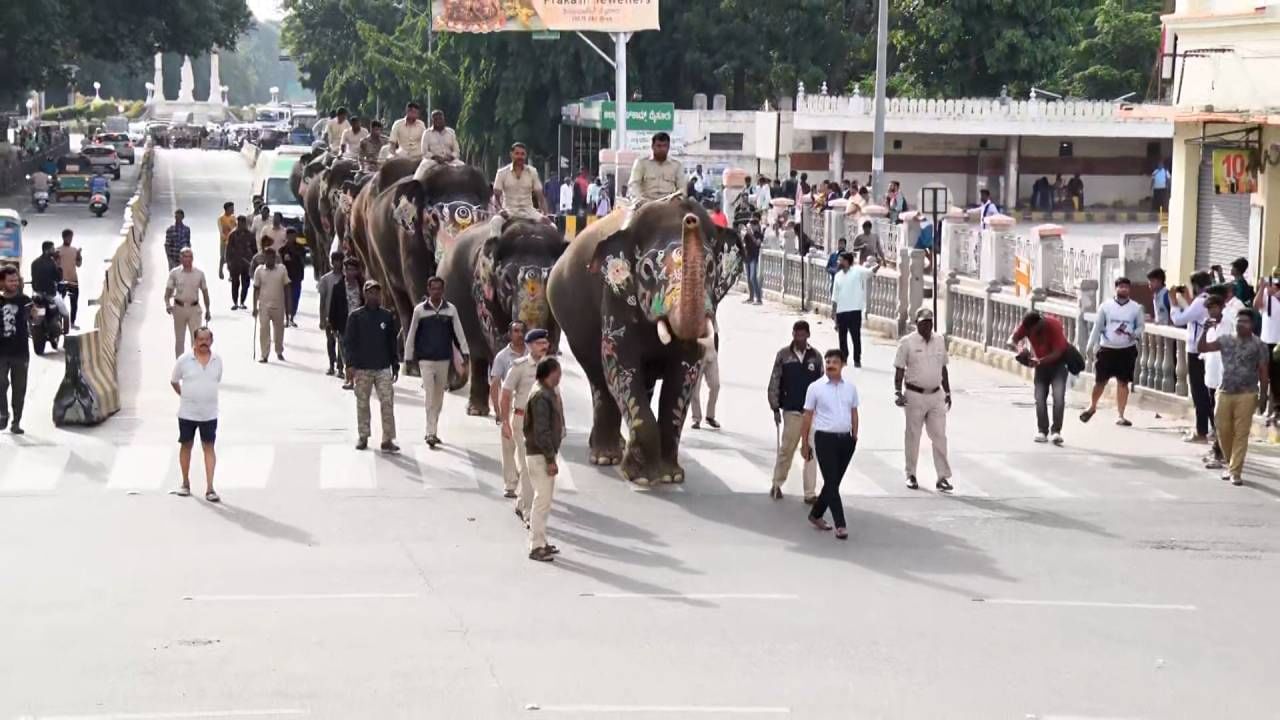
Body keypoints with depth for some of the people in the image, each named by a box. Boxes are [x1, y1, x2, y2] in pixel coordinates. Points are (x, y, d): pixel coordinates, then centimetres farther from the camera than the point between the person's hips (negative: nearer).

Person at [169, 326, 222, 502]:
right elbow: (174, 381, 6)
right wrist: (186, 396, 6)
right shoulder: (184, 360, -6)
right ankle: (186, 484, 24)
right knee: (186, 445, 10)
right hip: (187, 413, -1)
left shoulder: (217, 361, 0)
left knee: (209, 448, -2)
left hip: (209, 413, 1)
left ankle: (209, 488, -3)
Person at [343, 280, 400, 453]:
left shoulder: (387, 317, 7)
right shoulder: (356, 317, 0)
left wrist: (395, 366, 12)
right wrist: (350, 364, -10)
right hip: (362, 368, -1)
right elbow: (348, 342, -1)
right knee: (362, 403, 7)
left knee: (387, 403, -7)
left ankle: (388, 440, -7)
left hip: (383, 368, 1)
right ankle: (363, 437, 19)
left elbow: (393, 343, 12)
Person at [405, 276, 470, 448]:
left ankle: (432, 431, 22)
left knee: (439, 397, 10)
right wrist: (408, 357, 3)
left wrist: (465, 353, -5)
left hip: (444, 359, 3)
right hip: (426, 359, -3)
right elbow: (411, 334, 3)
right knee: (430, 396, -10)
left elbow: (458, 332, 3)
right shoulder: (420, 310, -2)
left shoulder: (450, 309, 2)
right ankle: (431, 433, -11)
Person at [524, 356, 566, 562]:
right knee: (542, 499, -7)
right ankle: (536, 547, -3)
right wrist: (550, 459, -21)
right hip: (539, 455, -10)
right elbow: (541, 431, -23)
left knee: (545, 499, 16)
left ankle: (541, 542, 25)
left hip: (547, 453, 10)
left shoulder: (551, 394, 12)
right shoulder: (540, 396, -19)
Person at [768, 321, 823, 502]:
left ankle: (810, 493, 6)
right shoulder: (783, 355, -1)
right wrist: (775, 408, -2)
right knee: (786, 449, 4)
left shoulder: (815, 356, 4)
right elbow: (774, 383, 1)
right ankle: (777, 484, 24)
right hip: (791, 411, -1)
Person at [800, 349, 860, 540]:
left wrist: (855, 436, 12)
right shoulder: (815, 387, -3)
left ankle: (816, 515, 29)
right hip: (825, 438, -4)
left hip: (845, 439, 4)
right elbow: (808, 416, 1)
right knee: (832, 483, -8)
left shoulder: (850, 388, 7)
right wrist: (804, 443, 1)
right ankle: (840, 525, -9)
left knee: (834, 482, 11)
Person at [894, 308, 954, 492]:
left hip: (936, 395, 3)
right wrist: (898, 392, -15)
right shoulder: (907, 343, -5)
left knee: (939, 436, -1)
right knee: (913, 436, 6)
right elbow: (899, 370, -4)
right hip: (915, 395, -3)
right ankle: (911, 475, 18)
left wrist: (947, 392, 17)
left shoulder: (939, 341, 7)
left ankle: (943, 477, 0)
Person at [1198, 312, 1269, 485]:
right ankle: (1231, 465, 26)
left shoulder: (1258, 345, -1)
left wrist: (1263, 395, -5)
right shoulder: (1225, 339, 6)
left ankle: (1236, 471, 0)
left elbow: (1263, 371, 0)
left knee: (1241, 434, -3)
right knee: (1223, 430, 6)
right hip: (1225, 392, 3)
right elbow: (1201, 348, 4)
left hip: (1246, 394, -3)